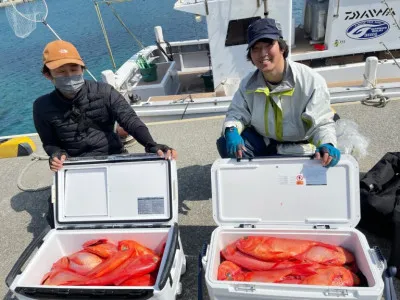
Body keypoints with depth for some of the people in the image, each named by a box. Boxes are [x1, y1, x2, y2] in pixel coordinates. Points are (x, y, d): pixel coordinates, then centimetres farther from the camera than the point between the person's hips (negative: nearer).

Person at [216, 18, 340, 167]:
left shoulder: (311, 81, -21)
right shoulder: (248, 83, -7)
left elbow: (322, 123, -22)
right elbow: (237, 113, -3)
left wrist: (327, 145, -44)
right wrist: (231, 131, -28)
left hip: (298, 148, -3)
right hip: (262, 142, 3)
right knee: (225, 143, -15)